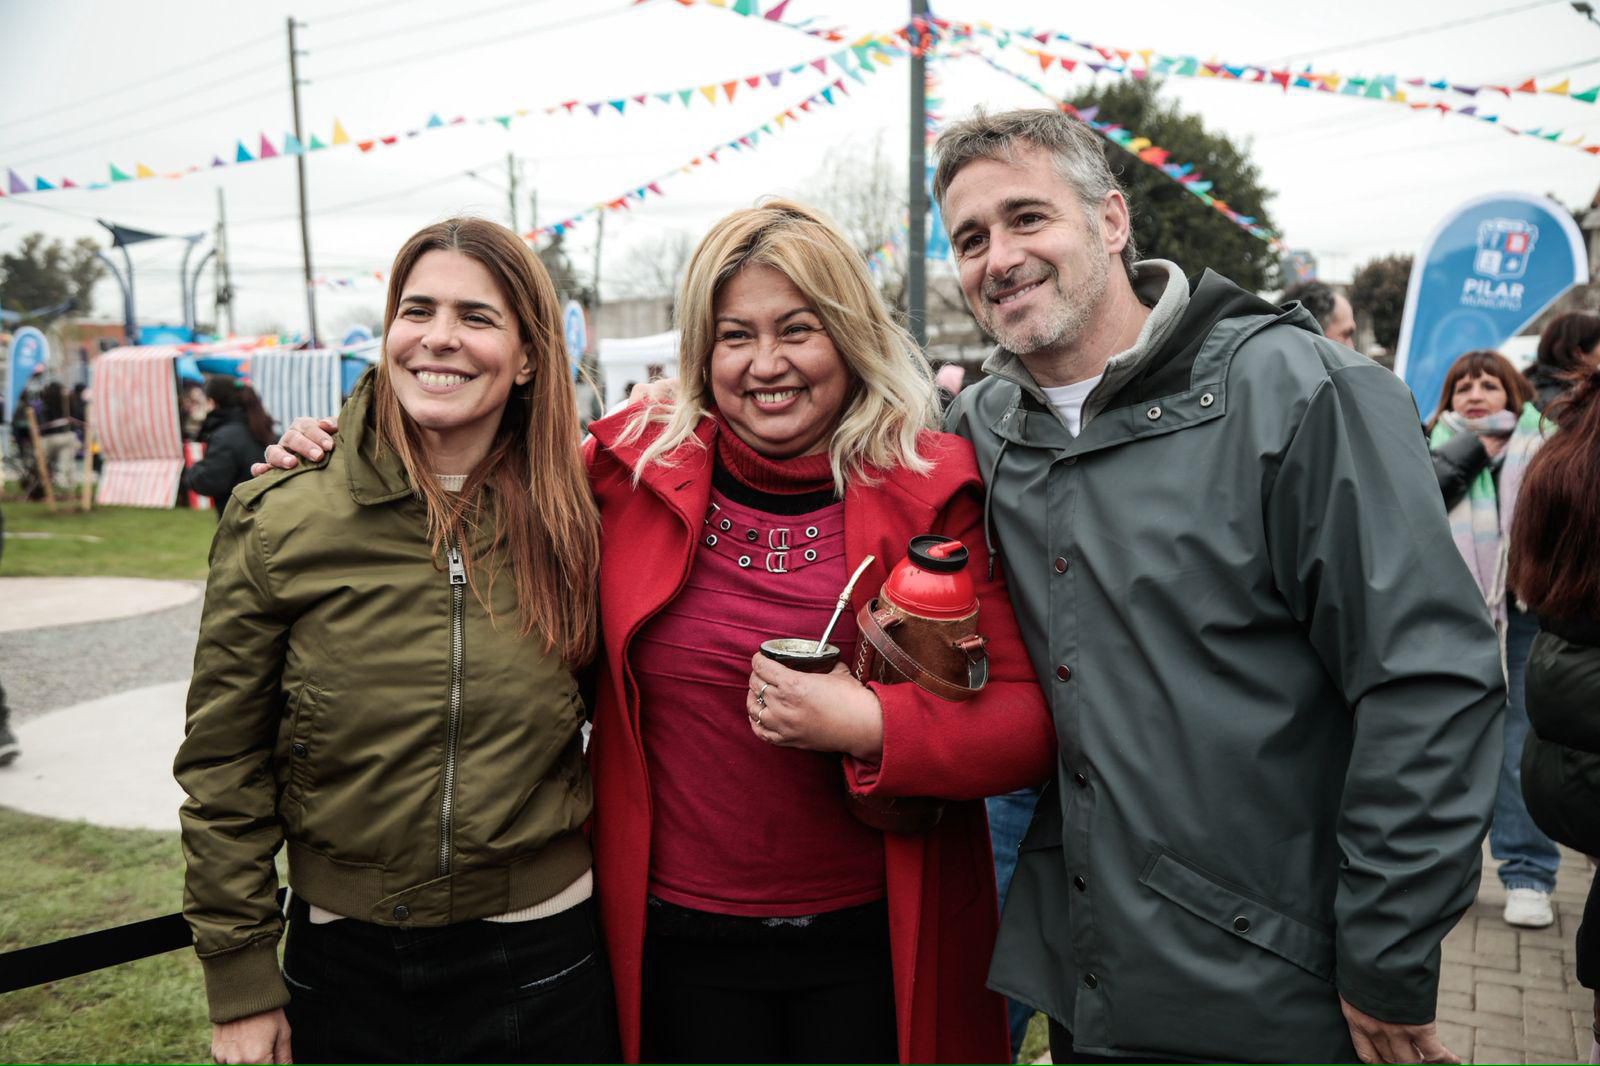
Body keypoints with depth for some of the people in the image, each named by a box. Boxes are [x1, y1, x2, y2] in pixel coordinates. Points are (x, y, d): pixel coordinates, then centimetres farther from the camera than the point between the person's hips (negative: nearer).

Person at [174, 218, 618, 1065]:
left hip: (544, 962, 1)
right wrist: (240, 987, -1)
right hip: (345, 964, 0)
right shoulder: (277, 525, -9)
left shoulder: (575, 523, -6)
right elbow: (224, 765, -3)